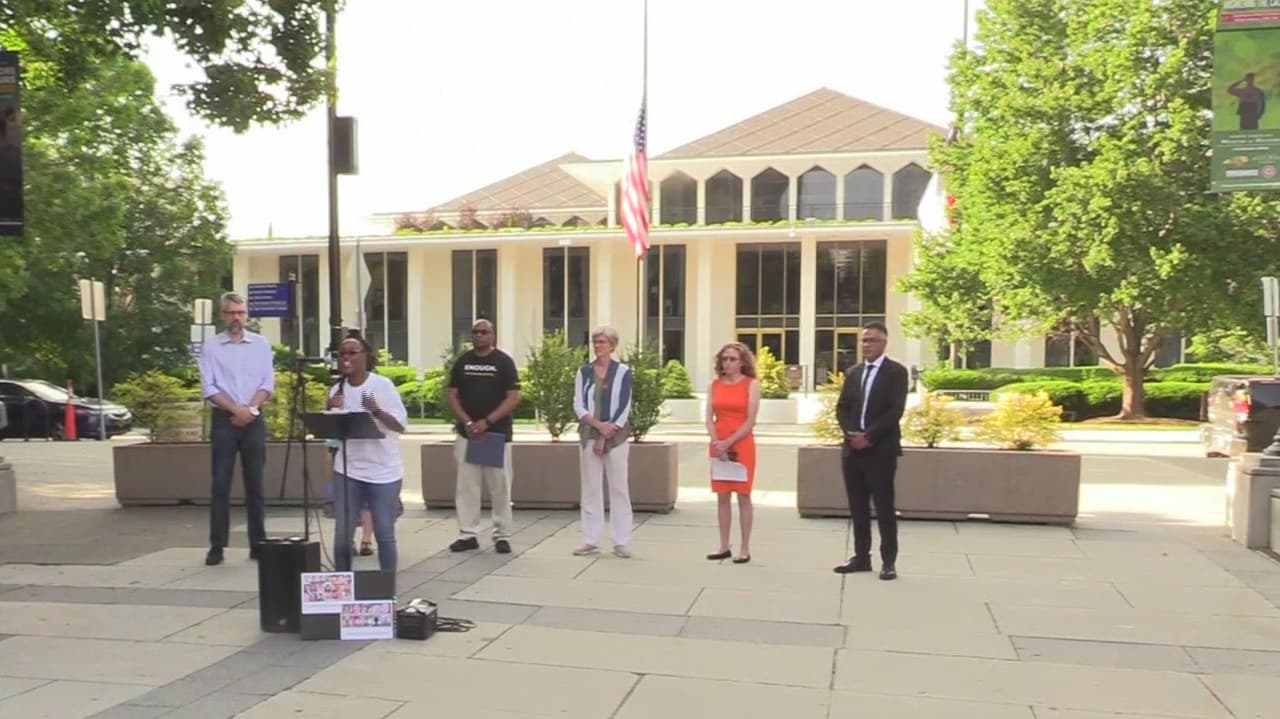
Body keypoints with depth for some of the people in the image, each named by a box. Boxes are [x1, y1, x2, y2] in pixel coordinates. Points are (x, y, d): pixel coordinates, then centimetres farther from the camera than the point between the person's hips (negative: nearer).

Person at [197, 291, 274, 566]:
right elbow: (209, 388, -3)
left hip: (254, 420, 1)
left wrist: (250, 410, -12)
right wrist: (236, 409, -13)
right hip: (224, 420, -1)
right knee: (221, 484, -2)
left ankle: (258, 544, 9)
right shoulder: (211, 346, 2)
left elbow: (268, 383, 2)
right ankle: (216, 546, 2)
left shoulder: (261, 344, 7)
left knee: (255, 483, 4)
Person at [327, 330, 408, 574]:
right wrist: (331, 412, -10)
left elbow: (401, 425, -11)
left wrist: (377, 411, -28)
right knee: (342, 534, 2)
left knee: (384, 534, 1)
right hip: (347, 471, 3)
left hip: (384, 471, -3)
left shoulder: (383, 385, -7)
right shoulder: (337, 390, 4)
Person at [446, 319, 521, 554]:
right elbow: (452, 395, 8)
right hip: (467, 433, 3)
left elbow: (513, 397, -7)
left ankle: (502, 536, 9)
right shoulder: (462, 362, 8)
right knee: (466, 485, 4)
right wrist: (467, 422, -8)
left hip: (497, 433, -3)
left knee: (500, 487, 1)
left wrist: (487, 422, -15)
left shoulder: (504, 362, -1)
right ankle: (468, 534, 11)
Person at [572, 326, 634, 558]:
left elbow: (624, 407, -4)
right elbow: (578, 405, 2)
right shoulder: (584, 371, 7)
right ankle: (591, 541, 10)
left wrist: (606, 436, -10)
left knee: (619, 488, 1)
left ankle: (621, 542, 5)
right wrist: (599, 425, -14)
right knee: (591, 489, 4)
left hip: (616, 437, -2)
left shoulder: (623, 372, -1)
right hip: (589, 436, 2)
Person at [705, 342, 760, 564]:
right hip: (718, 446, 4)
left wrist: (729, 442, -13)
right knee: (722, 497, 7)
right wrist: (717, 443, -10)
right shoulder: (715, 385, 8)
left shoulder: (751, 384, -3)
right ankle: (724, 546, 14)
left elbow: (750, 421, -8)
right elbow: (709, 418, 5)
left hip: (742, 446, -4)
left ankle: (744, 549, 5)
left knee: (743, 497, 0)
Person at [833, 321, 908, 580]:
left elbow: (895, 411, -12)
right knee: (857, 506, 9)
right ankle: (861, 557, 16)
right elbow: (842, 407, 11)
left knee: (883, 507, -3)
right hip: (852, 448, 6)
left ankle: (889, 561, 4)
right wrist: (851, 433, -7)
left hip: (881, 450, -5)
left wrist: (868, 436, -16)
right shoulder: (853, 372, 14)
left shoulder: (896, 372, -3)